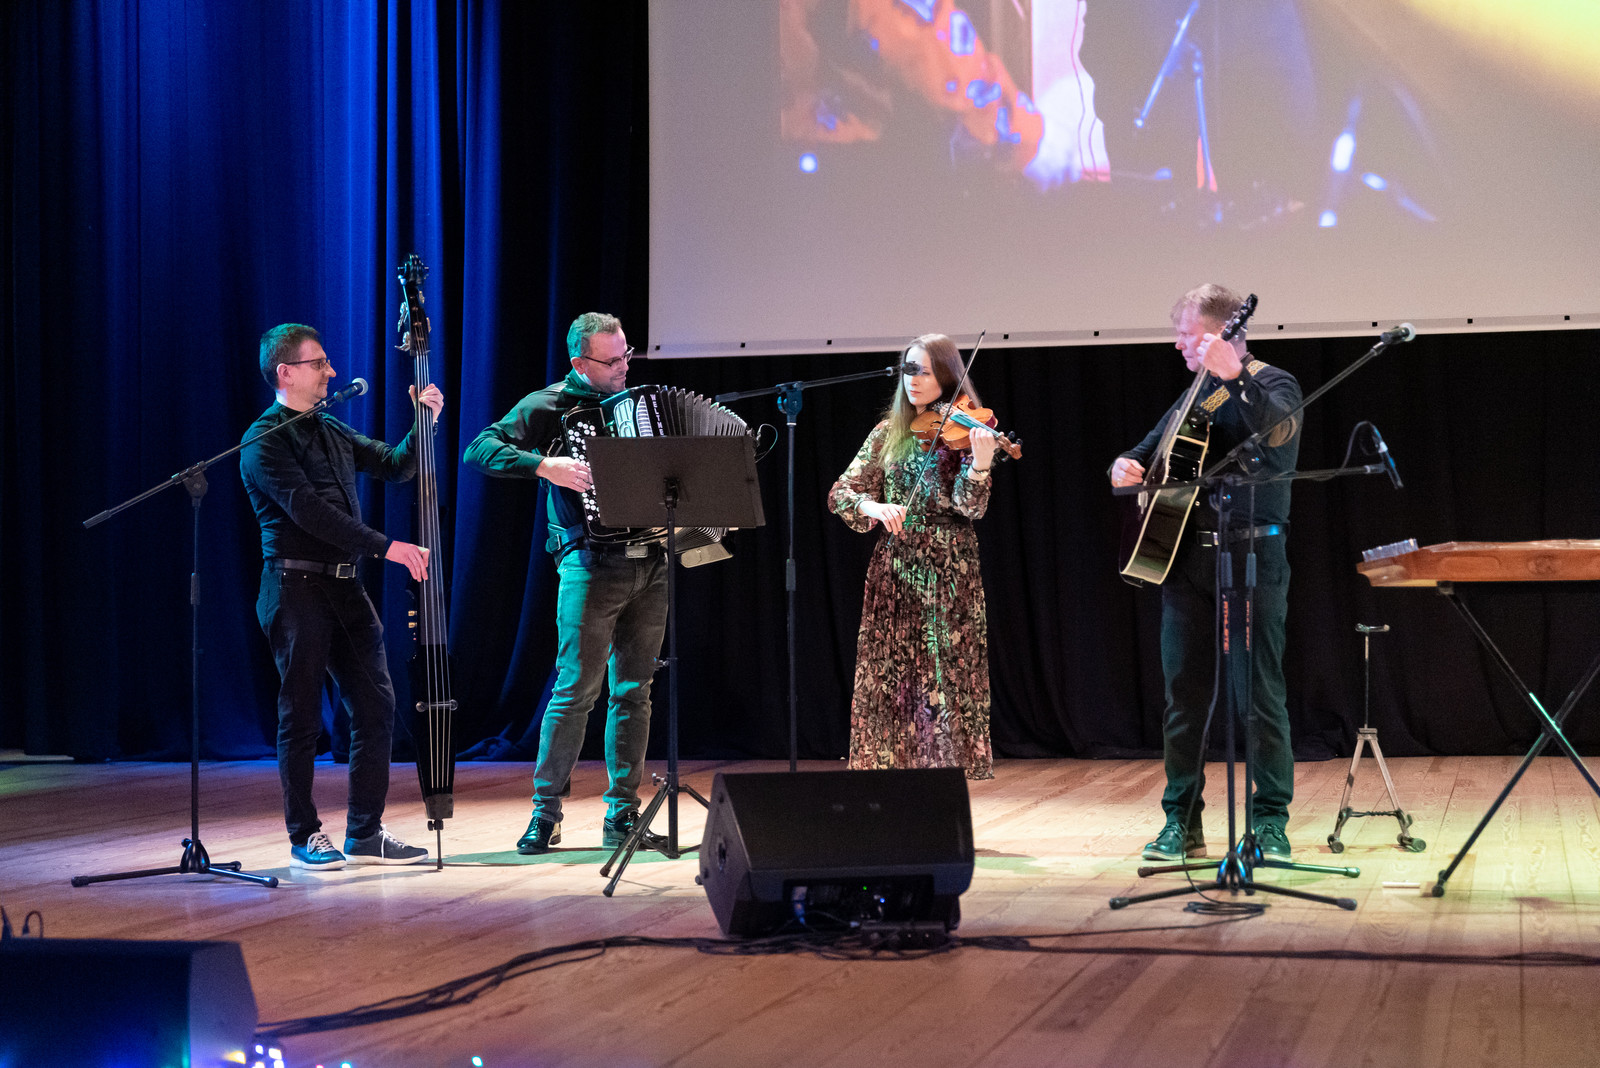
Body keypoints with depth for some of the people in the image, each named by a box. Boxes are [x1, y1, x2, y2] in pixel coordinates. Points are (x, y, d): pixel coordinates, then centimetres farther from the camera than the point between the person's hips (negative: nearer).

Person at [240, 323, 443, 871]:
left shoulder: (331, 431, 17)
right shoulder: (263, 442, -8)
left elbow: (394, 466, 20)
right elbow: (309, 510, -18)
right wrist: (386, 546, -22)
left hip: (344, 586, 7)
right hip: (296, 588, -7)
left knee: (376, 706, 3)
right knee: (302, 716, 0)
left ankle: (365, 834, 11)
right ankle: (305, 835, 10)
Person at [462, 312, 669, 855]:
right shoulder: (549, 406, -2)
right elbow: (479, 450, -12)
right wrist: (545, 466, -23)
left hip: (650, 566, 6)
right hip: (592, 565, -6)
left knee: (634, 692, 7)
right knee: (576, 690, -7)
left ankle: (623, 814, 13)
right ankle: (545, 811, 2)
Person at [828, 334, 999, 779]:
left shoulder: (961, 432, 0)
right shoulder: (888, 434, 12)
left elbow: (969, 508, -12)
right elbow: (841, 492, 5)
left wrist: (981, 464, -31)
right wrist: (874, 507, -15)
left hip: (945, 573, -4)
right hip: (893, 570, 4)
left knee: (942, 680, -7)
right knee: (888, 681, 2)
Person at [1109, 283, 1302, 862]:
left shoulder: (1272, 384, -3)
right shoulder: (1196, 393, 18)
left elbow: (1277, 429, -26)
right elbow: (1152, 447, 27)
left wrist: (1236, 375, -38)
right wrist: (1126, 465, 5)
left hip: (1251, 554, -6)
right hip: (1186, 553, 7)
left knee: (1261, 694, -4)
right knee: (1183, 695, 7)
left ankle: (1271, 823, 3)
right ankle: (1181, 823, 15)